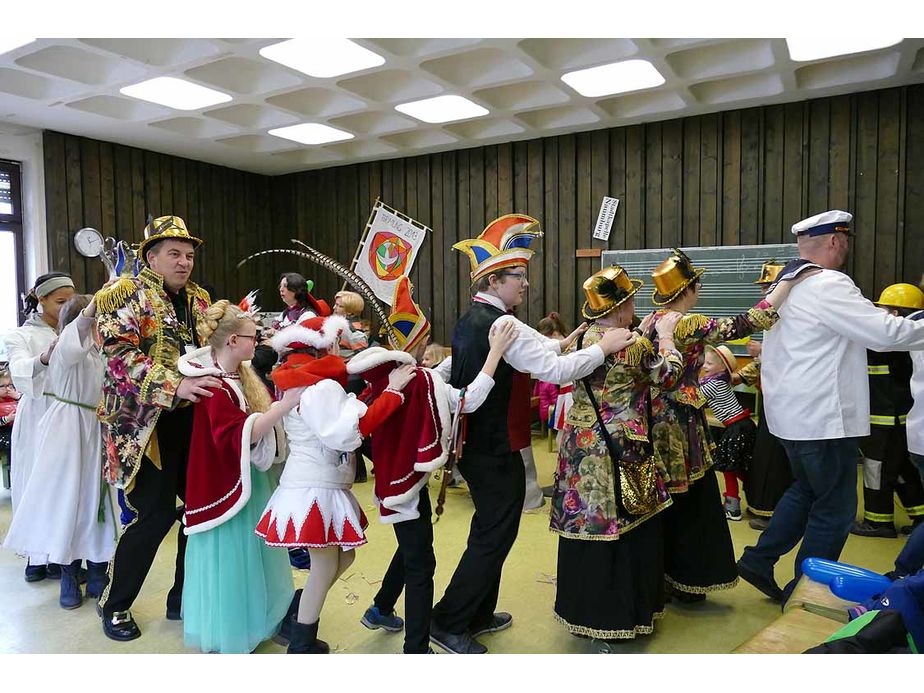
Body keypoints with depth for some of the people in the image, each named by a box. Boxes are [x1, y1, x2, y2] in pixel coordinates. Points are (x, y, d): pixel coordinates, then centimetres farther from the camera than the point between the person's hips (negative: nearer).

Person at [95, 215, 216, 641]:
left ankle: (184, 597, 28)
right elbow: (119, 356, -19)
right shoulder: (125, 295, -6)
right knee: (156, 514, -3)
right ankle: (114, 605, 22)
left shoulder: (199, 300, 14)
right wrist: (174, 386, -29)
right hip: (147, 423, -6)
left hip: (193, 419, 7)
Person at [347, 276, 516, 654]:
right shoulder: (421, 381, -22)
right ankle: (416, 648, 6)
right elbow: (470, 400, -27)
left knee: (409, 549, 27)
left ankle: (380, 610, 45)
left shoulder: (382, 373, -2)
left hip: (392, 476, 9)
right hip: (409, 480, -9)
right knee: (421, 563, -1)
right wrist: (496, 352, -24)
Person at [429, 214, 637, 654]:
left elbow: (533, 352, 17)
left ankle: (478, 615, 35)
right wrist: (602, 348, -15)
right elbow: (555, 371, -26)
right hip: (498, 450, -10)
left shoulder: (470, 321, 9)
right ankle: (448, 624, 13)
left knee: (488, 530, 21)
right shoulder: (502, 325, -21)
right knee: (494, 537, 3)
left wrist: (563, 344, 9)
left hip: (474, 444, 10)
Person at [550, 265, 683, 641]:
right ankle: (623, 611, 22)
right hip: (618, 451, -6)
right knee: (626, 529, 9)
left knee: (587, 525, 14)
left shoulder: (584, 338, 3)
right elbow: (668, 375, -1)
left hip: (581, 443, 6)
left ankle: (583, 608, 28)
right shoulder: (634, 345, -15)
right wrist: (666, 336, 11)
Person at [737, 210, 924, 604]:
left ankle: (759, 560, 27)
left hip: (792, 411, 10)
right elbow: (886, 333, -20)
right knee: (835, 508, 5)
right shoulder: (827, 286, -19)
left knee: (806, 490, 24)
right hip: (823, 417, -9)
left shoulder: (785, 283, 11)